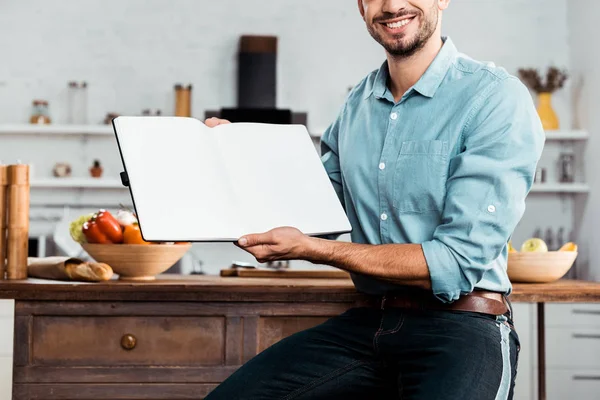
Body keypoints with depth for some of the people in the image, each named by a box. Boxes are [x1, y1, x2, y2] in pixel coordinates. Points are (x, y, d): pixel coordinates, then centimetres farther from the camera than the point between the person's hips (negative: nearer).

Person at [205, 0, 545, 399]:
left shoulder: (496, 98, -8)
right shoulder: (357, 106, 14)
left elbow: (459, 263, -15)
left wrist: (310, 249, -13)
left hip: (460, 326, -5)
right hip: (365, 322, 5)